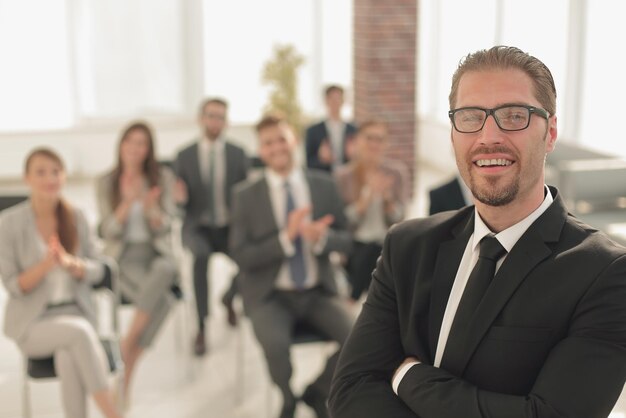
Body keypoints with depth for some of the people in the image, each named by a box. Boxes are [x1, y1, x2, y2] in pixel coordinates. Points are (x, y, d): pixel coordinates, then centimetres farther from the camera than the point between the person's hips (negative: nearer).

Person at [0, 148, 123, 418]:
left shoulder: (76, 217, 2)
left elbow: (96, 270, 3)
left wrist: (69, 263, -19)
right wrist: (45, 265, -26)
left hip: (75, 313, 2)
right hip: (33, 322, -2)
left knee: (68, 356, -32)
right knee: (80, 333, -33)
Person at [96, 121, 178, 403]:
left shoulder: (163, 178, 5)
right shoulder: (106, 183, 3)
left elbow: (163, 227, 0)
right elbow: (109, 231, -3)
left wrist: (150, 207, -21)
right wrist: (128, 203, -19)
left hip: (157, 254, 2)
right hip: (124, 257, -2)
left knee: (165, 271, -38)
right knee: (162, 299, -32)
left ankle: (127, 347, -28)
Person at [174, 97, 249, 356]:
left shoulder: (238, 155, 6)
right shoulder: (184, 156, 4)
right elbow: (182, 199, 5)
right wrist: (179, 197, -19)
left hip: (230, 227, 1)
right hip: (198, 227, -1)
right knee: (201, 255, -35)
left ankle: (229, 299, 9)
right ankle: (201, 326, -24)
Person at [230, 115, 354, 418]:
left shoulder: (324, 185, 4)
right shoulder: (245, 195, -2)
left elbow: (344, 240, 6)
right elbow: (241, 256, -7)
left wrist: (321, 237, -17)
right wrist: (286, 237, -21)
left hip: (317, 292, 2)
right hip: (269, 294, -2)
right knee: (275, 344, -31)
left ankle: (317, 393, 9)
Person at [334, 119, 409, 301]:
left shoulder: (397, 173, -2)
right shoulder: (343, 175, -4)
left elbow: (397, 220, -2)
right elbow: (345, 221, -8)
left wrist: (388, 197, -20)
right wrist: (368, 195, -20)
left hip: (388, 244, 1)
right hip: (355, 246, 0)